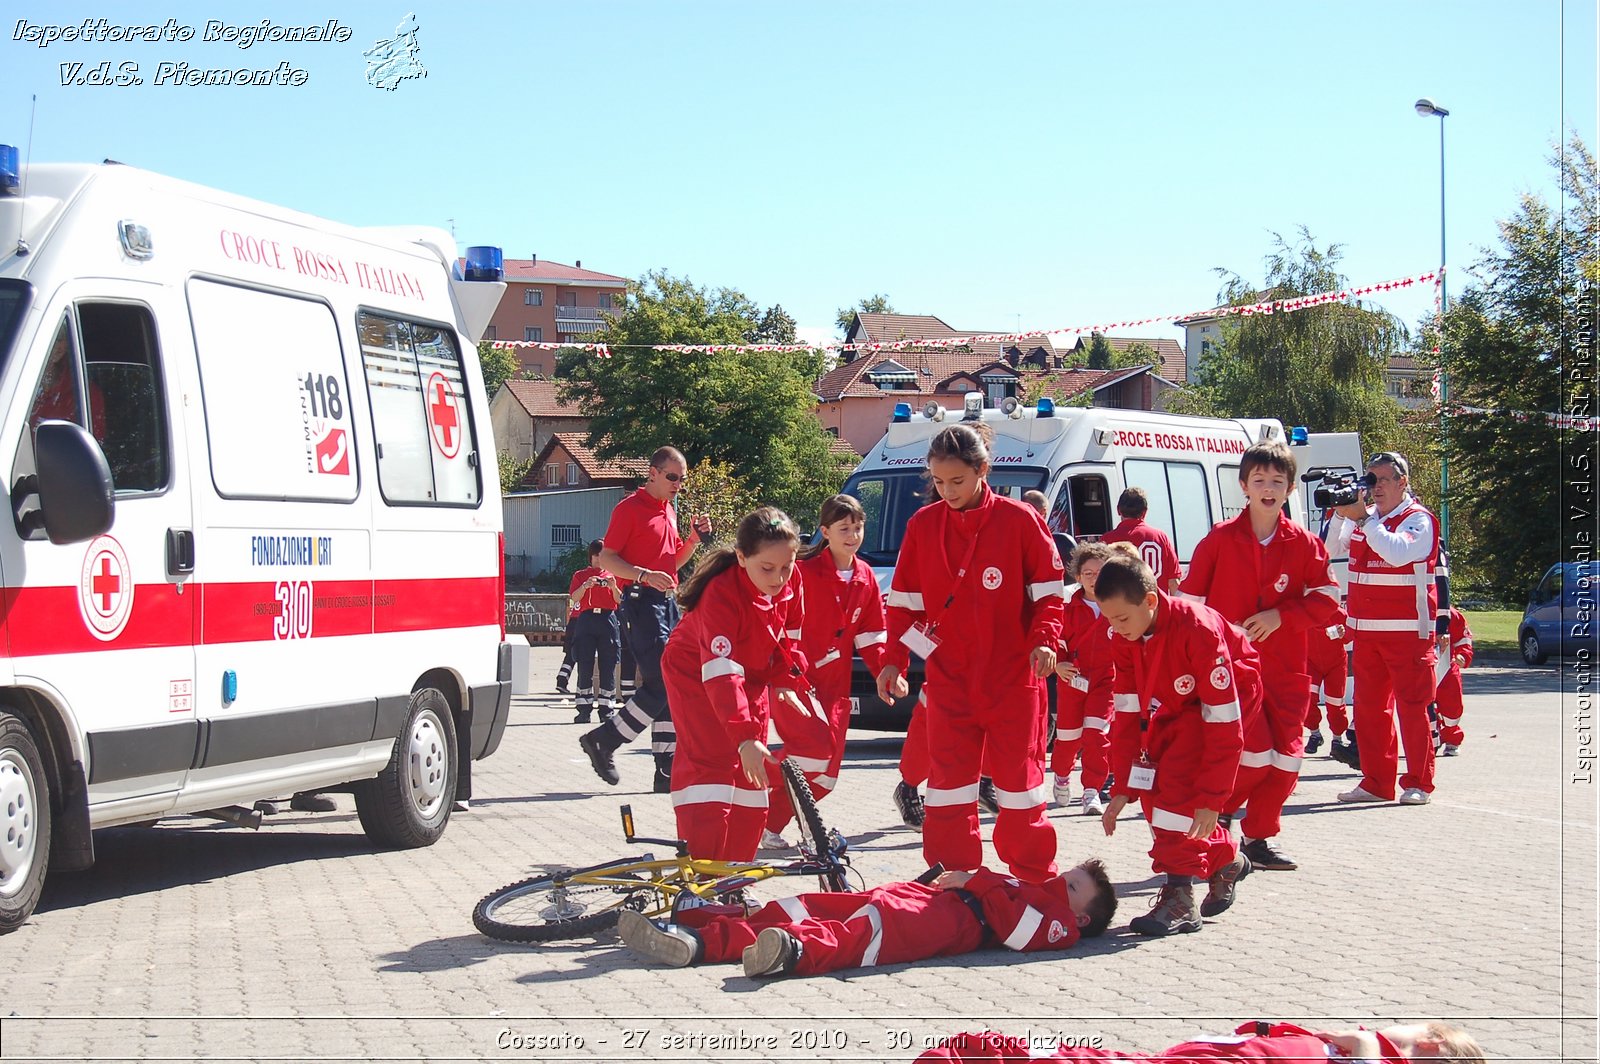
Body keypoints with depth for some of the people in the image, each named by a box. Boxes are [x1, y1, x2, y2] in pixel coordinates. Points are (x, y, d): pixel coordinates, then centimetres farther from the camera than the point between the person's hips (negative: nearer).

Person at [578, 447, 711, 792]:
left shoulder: (669, 511, 19)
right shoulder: (630, 508, -6)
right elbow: (606, 558, -10)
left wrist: (695, 538, 10)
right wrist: (645, 575, -23)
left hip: (668, 602, 8)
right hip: (641, 601, -8)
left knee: (669, 688, 6)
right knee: (662, 684, -15)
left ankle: (667, 772, 9)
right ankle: (603, 740, -2)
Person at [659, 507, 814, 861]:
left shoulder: (790, 580, -17)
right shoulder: (722, 593, -37)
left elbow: (788, 637, 3)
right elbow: (721, 673, -44)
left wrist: (787, 681, -11)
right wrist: (745, 736, -52)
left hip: (753, 675, 7)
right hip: (696, 673, -7)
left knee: (752, 773, 6)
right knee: (709, 763, -20)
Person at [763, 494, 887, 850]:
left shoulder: (865, 577, 7)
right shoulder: (804, 571, -12)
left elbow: (871, 637, 11)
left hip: (834, 685, 7)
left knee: (825, 774, 4)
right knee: (817, 746, -24)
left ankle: (771, 825, 18)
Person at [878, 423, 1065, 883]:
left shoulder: (1020, 521, -8)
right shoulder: (922, 525, 1)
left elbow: (1048, 590, -1)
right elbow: (905, 600, 7)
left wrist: (1044, 639, -16)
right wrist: (894, 659, 2)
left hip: (1012, 676, -2)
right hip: (948, 676, 2)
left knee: (1018, 776, 6)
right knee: (948, 779, 3)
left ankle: (1035, 879, 19)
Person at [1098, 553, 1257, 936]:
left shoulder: (1197, 629, -36)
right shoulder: (1124, 638, -16)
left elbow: (1223, 722, -33)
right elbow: (1128, 714, -9)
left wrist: (1212, 799, -31)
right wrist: (1122, 787, -13)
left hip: (1233, 694, -7)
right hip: (1174, 707, 7)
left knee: (1178, 779, -26)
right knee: (1151, 789, -4)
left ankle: (1180, 896, -22)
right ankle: (1224, 859, 19)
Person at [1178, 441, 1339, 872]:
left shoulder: (1304, 543, 2)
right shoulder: (1219, 540, -2)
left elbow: (1327, 598, -1)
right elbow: (1191, 601, 2)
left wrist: (1280, 616, -14)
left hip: (1286, 670, 3)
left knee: (1286, 759, 1)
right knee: (1256, 753, -13)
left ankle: (1259, 837, 18)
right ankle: (1217, 813, 14)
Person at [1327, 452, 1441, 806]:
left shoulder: (1418, 519, -6)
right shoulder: (1363, 518, 13)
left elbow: (1398, 553, -24)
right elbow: (1331, 549, 7)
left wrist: (1363, 519, -23)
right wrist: (1340, 514, -7)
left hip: (1408, 632, -7)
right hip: (1366, 631, 7)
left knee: (1412, 706, -4)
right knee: (1369, 707, 7)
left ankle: (1418, 783, 1)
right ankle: (1376, 782, 12)